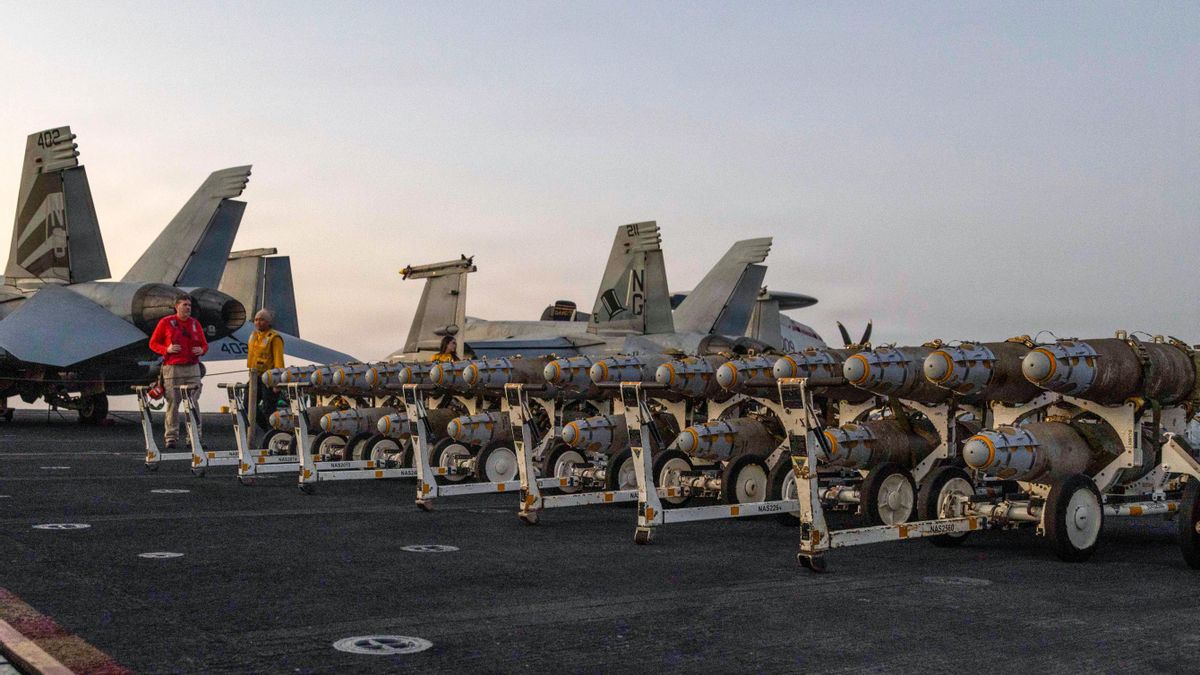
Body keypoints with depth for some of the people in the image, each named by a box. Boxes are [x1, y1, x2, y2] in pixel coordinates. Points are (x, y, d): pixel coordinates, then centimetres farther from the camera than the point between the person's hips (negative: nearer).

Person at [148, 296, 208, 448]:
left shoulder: (195, 324, 14)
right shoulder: (166, 322, 4)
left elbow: (204, 344, 21)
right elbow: (153, 343, 7)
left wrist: (201, 350, -2)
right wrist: (167, 349, -10)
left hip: (192, 368, 3)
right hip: (173, 368, -3)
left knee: (193, 403, -1)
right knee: (173, 402, -2)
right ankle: (171, 437, 3)